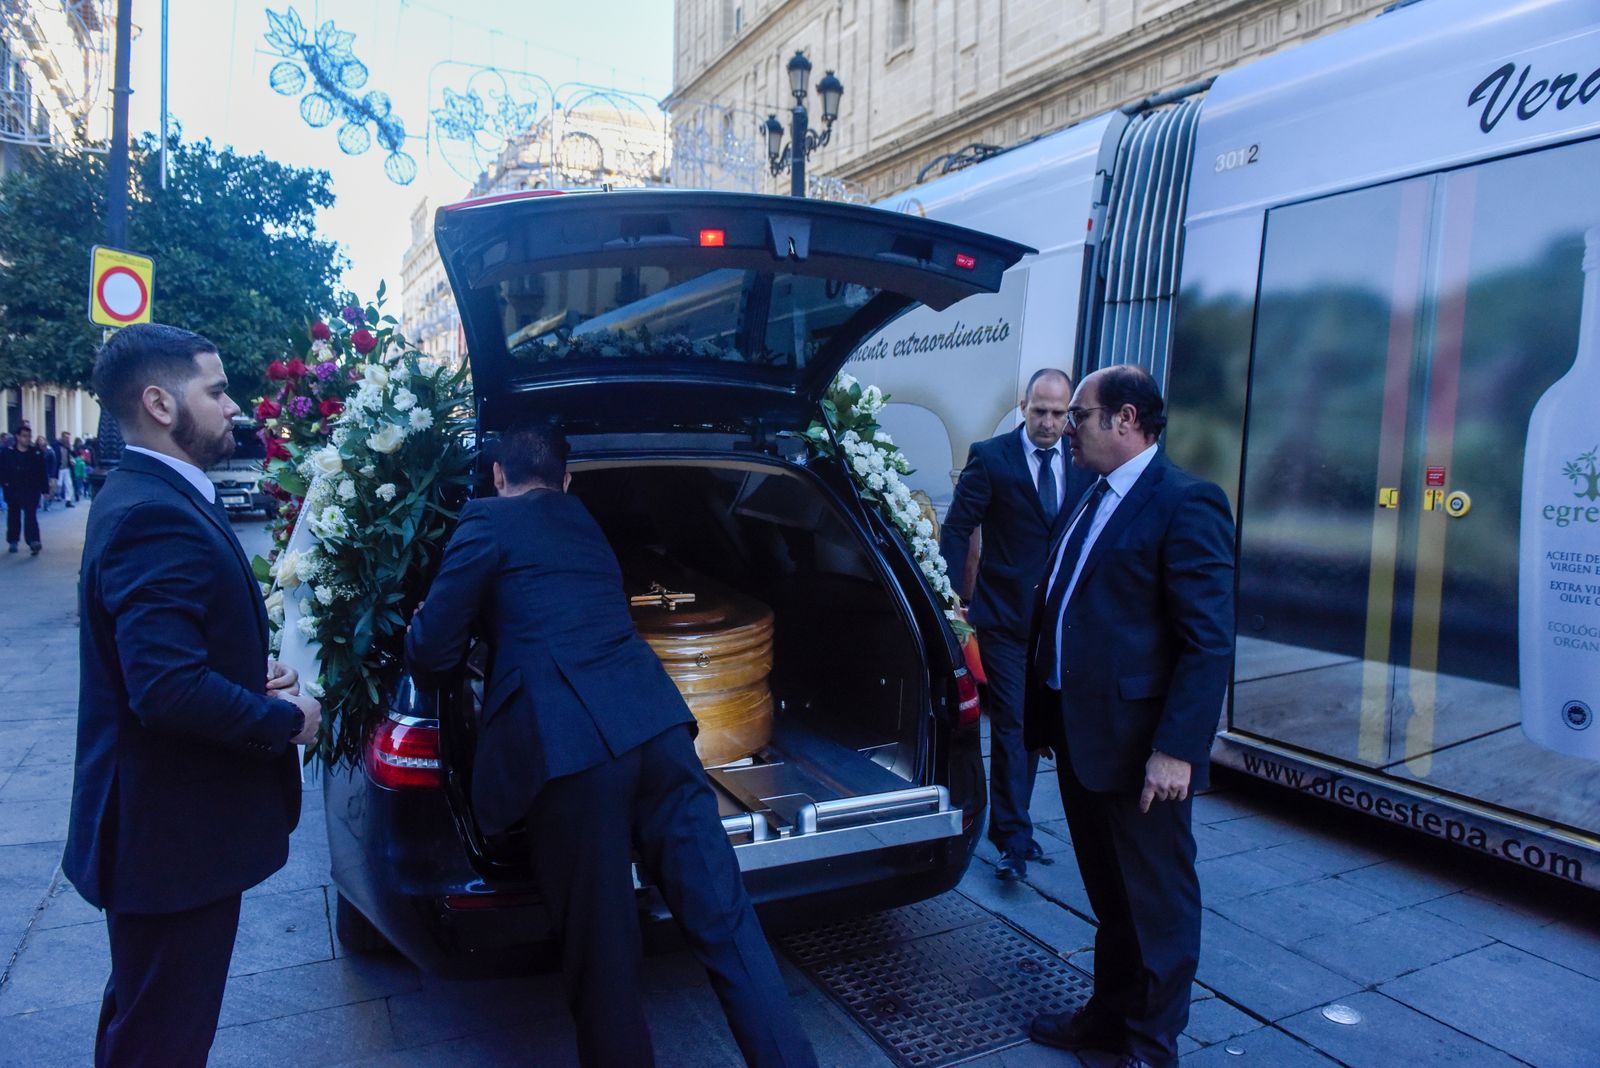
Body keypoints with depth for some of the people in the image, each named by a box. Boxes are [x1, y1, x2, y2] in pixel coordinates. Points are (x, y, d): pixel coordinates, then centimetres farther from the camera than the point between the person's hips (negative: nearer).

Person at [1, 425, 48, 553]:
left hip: (31, 490, -1)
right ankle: (12, 542, 25)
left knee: (31, 516, -10)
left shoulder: (37, 453, -1)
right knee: (13, 516, 13)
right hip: (13, 490, 2)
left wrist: (45, 489, -1)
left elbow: (42, 473, 0)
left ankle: (33, 542, -19)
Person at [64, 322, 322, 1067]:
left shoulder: (155, 496, 8)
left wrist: (252, 673, 1)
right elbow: (169, 687, -32)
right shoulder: (155, 515, -25)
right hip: (173, 832, -10)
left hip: (165, 820, 10)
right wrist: (284, 719, -17)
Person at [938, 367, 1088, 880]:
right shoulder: (991, 457, -7)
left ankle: (1011, 823, 28)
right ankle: (1013, 835, 8)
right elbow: (956, 528, -6)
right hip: (1004, 617, -4)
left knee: (1034, 723, 14)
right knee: (1011, 723, -3)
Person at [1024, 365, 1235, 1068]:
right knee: (1108, 896, 23)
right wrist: (1046, 709, 14)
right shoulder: (1093, 500, 12)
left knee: (1157, 902, 11)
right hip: (1078, 733, 8)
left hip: (1138, 743, -8)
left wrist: (1177, 749, -22)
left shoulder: (1186, 504, -15)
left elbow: (1210, 644, -19)